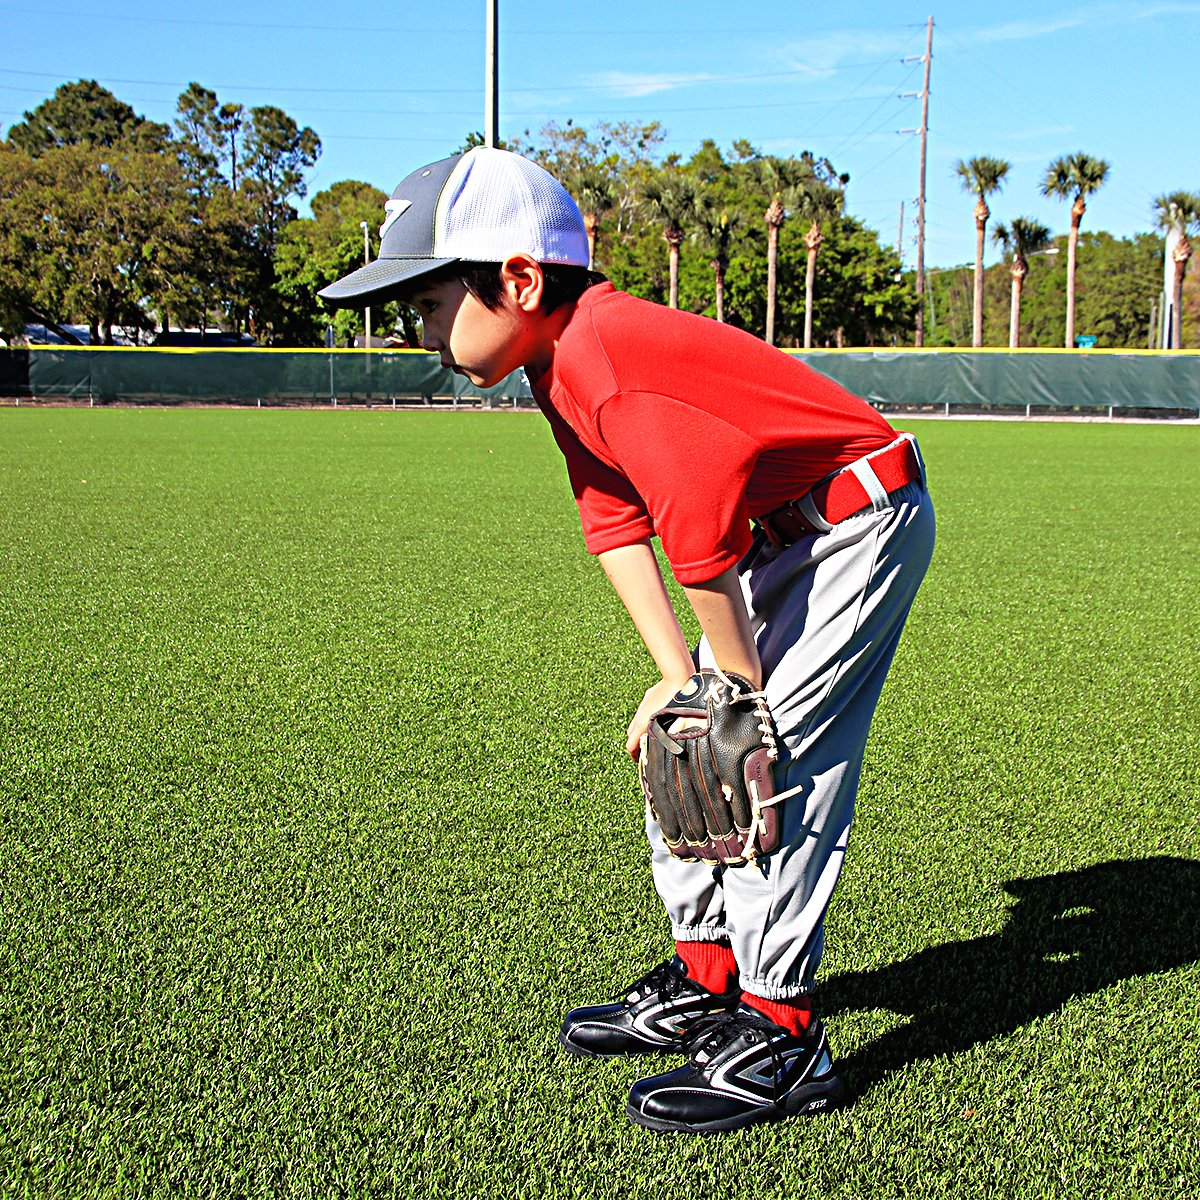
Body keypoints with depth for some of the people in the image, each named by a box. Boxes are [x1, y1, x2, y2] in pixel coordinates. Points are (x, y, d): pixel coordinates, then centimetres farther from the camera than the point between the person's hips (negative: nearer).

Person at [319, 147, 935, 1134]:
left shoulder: (614, 374, -30)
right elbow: (616, 528, 3)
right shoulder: (566, 362, 1)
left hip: (863, 524, -10)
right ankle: (705, 985, 24)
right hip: (779, 535, 10)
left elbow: (705, 556, -28)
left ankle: (782, 1040, -1)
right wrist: (678, 678, -3)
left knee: (772, 765, -13)